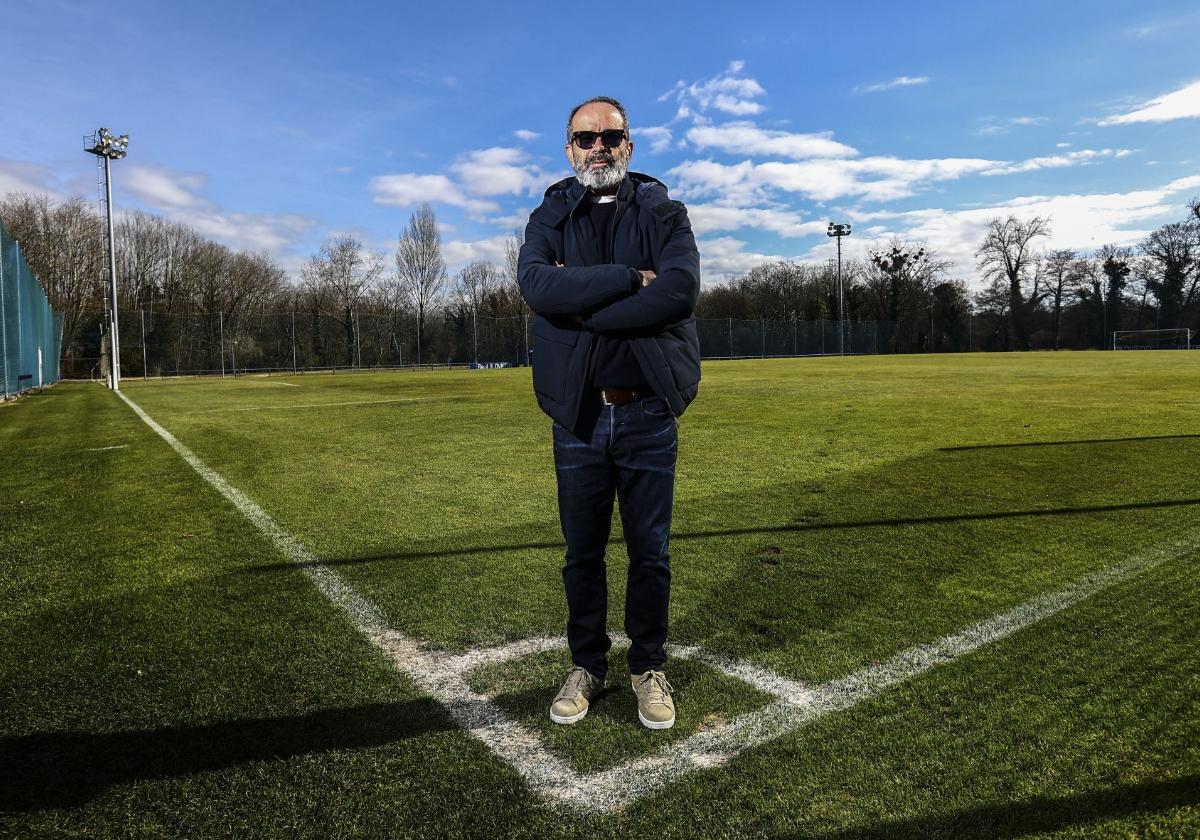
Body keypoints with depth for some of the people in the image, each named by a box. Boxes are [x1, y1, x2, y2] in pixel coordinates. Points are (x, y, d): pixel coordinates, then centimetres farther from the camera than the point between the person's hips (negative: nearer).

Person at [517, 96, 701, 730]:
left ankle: (649, 668, 28)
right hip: (579, 416, 1)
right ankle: (587, 666, 31)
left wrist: (583, 307, -14)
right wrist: (630, 279, -17)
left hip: (649, 413, -1)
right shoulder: (550, 218, 9)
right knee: (582, 553, 12)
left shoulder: (663, 212, 6)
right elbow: (536, 285, -14)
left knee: (650, 553, 9)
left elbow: (681, 289, -14)